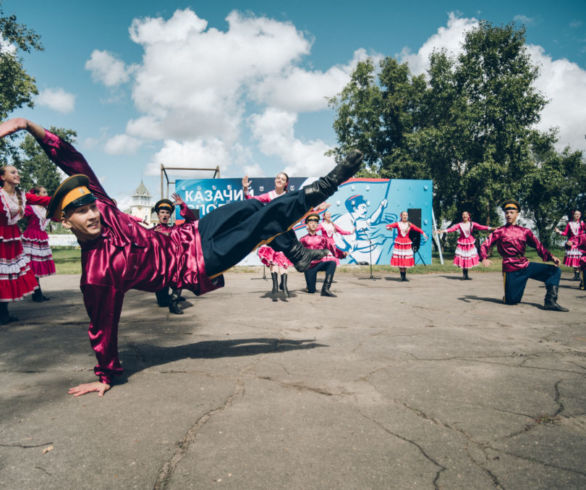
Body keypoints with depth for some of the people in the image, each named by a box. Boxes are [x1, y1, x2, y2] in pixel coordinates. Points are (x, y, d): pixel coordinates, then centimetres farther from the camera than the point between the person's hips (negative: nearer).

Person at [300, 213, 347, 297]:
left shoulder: (322, 238, 14)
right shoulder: (303, 240, 9)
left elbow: (333, 248, 5)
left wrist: (342, 253, -12)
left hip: (321, 263, 2)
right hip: (309, 265, -2)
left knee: (332, 263, -32)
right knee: (311, 291, -11)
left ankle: (325, 288, -32)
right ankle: (310, 287, 29)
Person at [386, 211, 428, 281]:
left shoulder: (410, 225, 6)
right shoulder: (398, 224, 3)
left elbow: (417, 229, -5)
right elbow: (389, 225, -9)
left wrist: (423, 233, -21)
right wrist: (388, 227, -33)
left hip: (407, 243, 1)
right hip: (399, 243, -1)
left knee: (406, 259, -2)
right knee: (399, 259, -3)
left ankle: (404, 276, 7)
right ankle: (402, 276, 5)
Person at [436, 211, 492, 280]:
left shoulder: (472, 224, 4)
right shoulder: (459, 225, 1)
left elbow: (480, 227, -6)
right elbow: (452, 229, -11)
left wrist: (489, 228, -20)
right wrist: (443, 231, -26)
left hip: (470, 243, 1)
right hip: (462, 243, -1)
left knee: (469, 258, 0)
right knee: (462, 258, -6)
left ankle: (466, 275, 14)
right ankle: (464, 275, 6)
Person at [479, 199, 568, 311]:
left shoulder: (525, 231, 12)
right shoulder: (499, 232, 2)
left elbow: (538, 245, 6)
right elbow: (485, 245, -7)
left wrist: (551, 257, -11)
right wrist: (484, 258, -26)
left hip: (526, 265, 4)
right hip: (511, 270, -4)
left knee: (555, 270, -13)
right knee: (512, 301, -7)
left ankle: (550, 301, -15)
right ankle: (507, 296, 29)